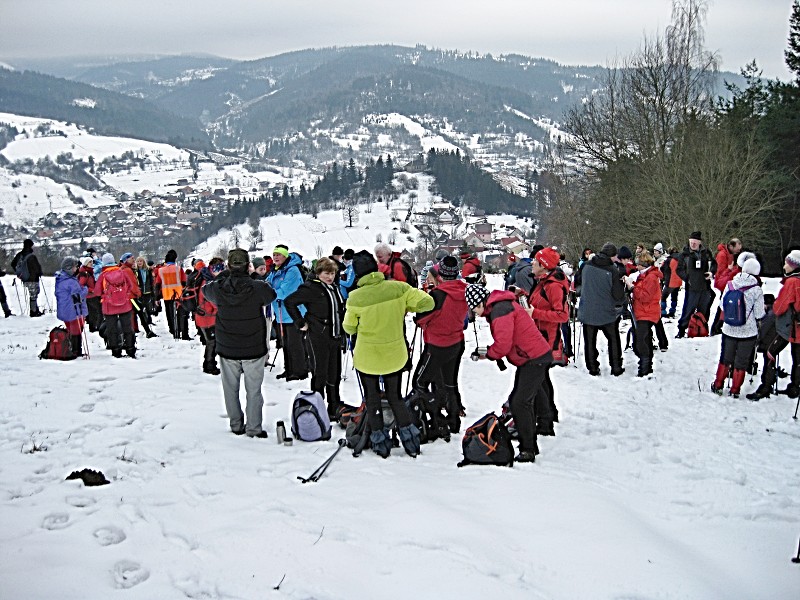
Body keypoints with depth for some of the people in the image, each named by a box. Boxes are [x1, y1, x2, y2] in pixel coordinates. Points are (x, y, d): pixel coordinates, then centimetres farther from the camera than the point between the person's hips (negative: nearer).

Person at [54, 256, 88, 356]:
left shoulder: (60, 279, 8)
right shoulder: (71, 282, -23)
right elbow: (78, 296, -22)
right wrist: (85, 289, -3)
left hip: (64, 312, 9)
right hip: (74, 312, -9)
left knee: (71, 332, 18)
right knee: (76, 333, 1)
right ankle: (76, 352, 5)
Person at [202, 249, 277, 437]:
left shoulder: (218, 288, -12)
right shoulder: (258, 288, -19)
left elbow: (206, 290, 11)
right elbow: (271, 295, 2)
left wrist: (224, 275, 13)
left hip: (227, 350, 2)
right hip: (254, 350, -2)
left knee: (231, 389, 17)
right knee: (253, 390, 9)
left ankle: (236, 425, 26)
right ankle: (253, 428, 14)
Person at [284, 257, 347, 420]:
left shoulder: (334, 288, 13)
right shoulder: (311, 288, -11)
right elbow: (289, 302, -14)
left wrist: (342, 336, 18)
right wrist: (300, 323, -13)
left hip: (335, 337, 8)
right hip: (318, 338, -8)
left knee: (335, 374, 13)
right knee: (320, 374, -3)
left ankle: (335, 409, 23)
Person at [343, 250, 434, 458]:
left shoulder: (355, 297, -19)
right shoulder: (398, 288, -15)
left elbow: (349, 328, -5)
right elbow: (427, 302, -10)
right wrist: (405, 307, 6)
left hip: (367, 357, -3)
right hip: (395, 355, 3)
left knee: (372, 400, 17)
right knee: (395, 396, 21)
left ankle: (380, 441, 21)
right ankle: (410, 440, 20)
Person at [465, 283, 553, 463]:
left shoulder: (499, 310, -19)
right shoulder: (499, 306, 15)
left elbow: (503, 343, -23)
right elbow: (504, 341, 19)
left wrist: (488, 354, -4)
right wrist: (492, 354, 3)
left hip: (535, 359, -11)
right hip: (529, 359, 11)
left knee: (519, 403, -13)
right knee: (520, 401, 16)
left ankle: (527, 451, -9)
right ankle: (530, 445, 24)